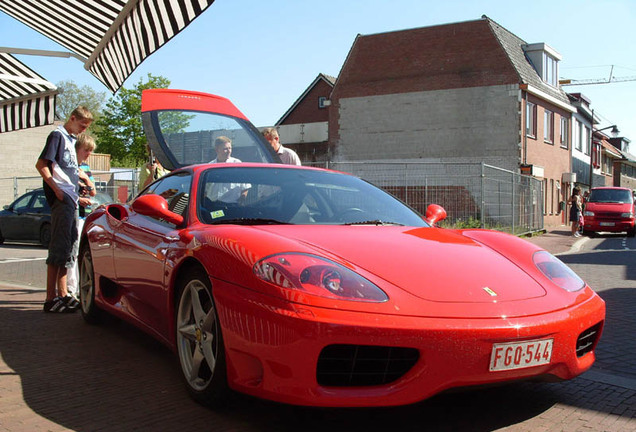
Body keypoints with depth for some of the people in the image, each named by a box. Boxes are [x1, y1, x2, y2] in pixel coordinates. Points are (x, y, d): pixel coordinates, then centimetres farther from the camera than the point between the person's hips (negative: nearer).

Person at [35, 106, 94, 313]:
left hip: (69, 200, 9)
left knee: (70, 247, 10)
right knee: (59, 247, -11)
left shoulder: (70, 140, 23)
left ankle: (63, 294, 17)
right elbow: (41, 165, -13)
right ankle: (51, 298, -10)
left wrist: (77, 198, 22)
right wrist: (56, 189, -19)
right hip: (61, 199, -9)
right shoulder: (58, 135, -3)